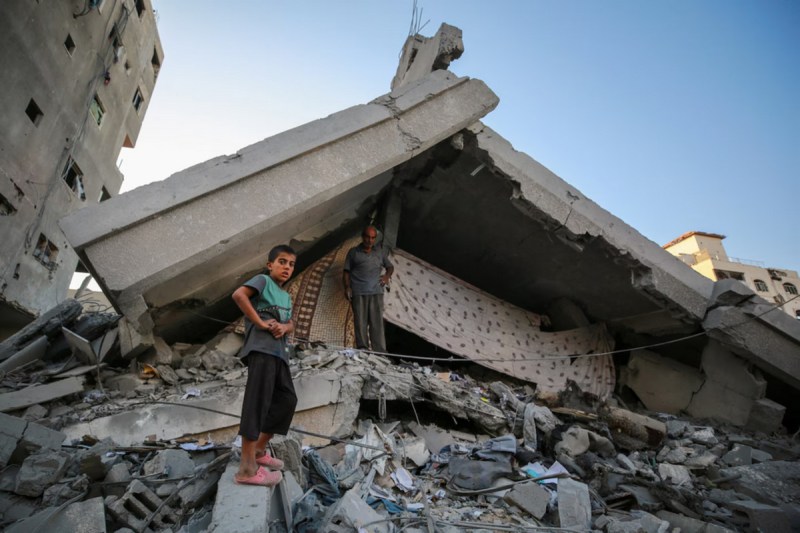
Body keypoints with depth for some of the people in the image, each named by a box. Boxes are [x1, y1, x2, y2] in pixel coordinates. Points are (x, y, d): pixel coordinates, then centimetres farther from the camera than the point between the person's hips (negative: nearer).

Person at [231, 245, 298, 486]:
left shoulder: (286, 297, 27)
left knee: (287, 400, 12)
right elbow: (238, 295, -14)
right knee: (258, 401, -13)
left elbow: (291, 324, 19)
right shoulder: (263, 280, 3)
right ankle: (247, 468, -11)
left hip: (279, 351, 9)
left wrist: (284, 327, -6)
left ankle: (259, 449, 25)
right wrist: (261, 323, -15)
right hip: (261, 347, -9)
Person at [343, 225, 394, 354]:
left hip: (376, 292, 1)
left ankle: (380, 353, -6)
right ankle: (362, 349, -2)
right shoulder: (353, 252, 13)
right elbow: (346, 271, 11)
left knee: (377, 323, -5)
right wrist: (347, 287, -3)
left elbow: (390, 266, 27)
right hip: (358, 293, -1)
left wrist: (387, 275, 6)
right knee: (360, 322, -4)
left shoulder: (380, 251, 19)